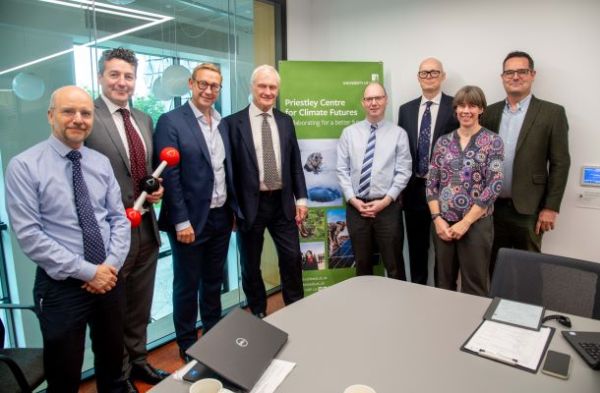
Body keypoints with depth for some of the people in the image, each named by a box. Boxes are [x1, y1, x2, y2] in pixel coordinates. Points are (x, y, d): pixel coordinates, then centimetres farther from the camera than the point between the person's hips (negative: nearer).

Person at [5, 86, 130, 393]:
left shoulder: (101, 163, 4)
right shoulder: (24, 166, -10)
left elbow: (119, 218, 3)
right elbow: (29, 235, -16)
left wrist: (111, 265, -11)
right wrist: (87, 271, -17)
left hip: (109, 278, 4)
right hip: (61, 285, -4)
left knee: (112, 361, 21)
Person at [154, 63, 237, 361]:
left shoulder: (223, 123, 10)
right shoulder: (171, 121, -9)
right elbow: (169, 175, -14)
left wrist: (234, 208, 10)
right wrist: (181, 221, -17)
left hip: (221, 218, 6)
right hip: (191, 220, -6)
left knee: (213, 282, 19)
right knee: (187, 286, 10)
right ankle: (187, 346, 28)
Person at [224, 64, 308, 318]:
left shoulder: (286, 121, 8)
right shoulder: (234, 122, -5)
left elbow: (295, 162, 10)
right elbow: (230, 167, -6)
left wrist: (301, 198, 4)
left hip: (282, 202, 3)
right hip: (251, 204, -3)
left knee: (292, 258, 8)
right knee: (251, 264, 10)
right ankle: (258, 314, 30)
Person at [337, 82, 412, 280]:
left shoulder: (399, 133, 1)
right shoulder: (349, 133, 6)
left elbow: (403, 172, -3)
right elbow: (342, 170, 3)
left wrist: (386, 200, -11)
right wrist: (353, 199, -8)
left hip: (388, 208, -1)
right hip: (355, 207, 2)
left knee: (394, 266, 7)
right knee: (362, 265, 15)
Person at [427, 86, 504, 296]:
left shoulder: (492, 141, -3)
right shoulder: (443, 141, 6)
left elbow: (494, 185, -10)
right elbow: (431, 183, 4)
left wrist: (465, 222, -13)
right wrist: (437, 219, -7)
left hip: (476, 224, -3)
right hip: (443, 224, 3)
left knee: (474, 286, 8)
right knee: (443, 282, 15)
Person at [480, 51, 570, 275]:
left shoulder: (552, 113, -2)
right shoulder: (490, 112, 7)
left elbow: (560, 163, -4)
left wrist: (551, 207, -8)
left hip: (528, 209, -3)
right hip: (492, 207, 3)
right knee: (493, 268, 13)